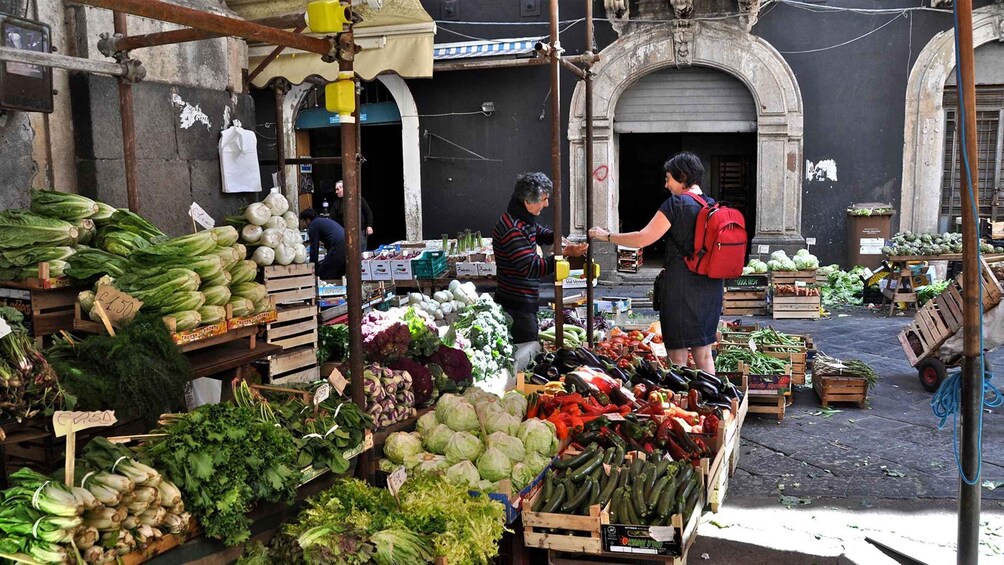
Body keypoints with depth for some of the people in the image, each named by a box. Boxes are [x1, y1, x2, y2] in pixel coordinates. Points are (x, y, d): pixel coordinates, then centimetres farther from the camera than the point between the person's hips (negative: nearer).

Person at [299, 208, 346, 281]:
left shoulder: (313, 226, 5)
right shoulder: (324, 221, 31)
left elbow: (314, 249, 3)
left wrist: (313, 268, 9)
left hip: (338, 246, -9)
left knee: (323, 276, -2)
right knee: (338, 276, 17)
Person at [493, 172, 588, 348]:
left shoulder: (525, 220, 7)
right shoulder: (511, 230, -24)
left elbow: (540, 232, 28)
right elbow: (532, 268, -26)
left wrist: (555, 237, 6)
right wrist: (564, 254, -26)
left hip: (525, 302, 10)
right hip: (516, 307, -10)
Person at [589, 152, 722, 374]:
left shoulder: (677, 203, -11)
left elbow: (643, 238, -14)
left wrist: (606, 236, -3)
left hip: (682, 287, -7)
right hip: (711, 287, 7)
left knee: (678, 355, 2)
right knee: (704, 353, 15)